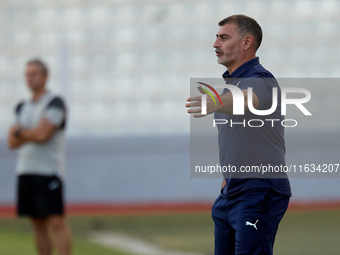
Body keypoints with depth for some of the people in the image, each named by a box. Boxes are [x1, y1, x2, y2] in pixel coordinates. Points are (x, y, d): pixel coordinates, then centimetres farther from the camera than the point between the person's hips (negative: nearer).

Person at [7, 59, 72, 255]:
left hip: (49, 171, -7)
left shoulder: (54, 103, -6)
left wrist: (19, 132, 0)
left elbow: (42, 135, -16)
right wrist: (31, 134, -9)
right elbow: (12, 143, 9)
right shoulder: (23, 108, 16)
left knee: (56, 221, -13)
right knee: (38, 224, 7)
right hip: (26, 171, 7)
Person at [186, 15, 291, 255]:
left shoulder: (259, 80, -15)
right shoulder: (231, 82, 16)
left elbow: (245, 99, -40)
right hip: (231, 191, 10)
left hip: (260, 192, -10)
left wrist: (215, 104, -60)